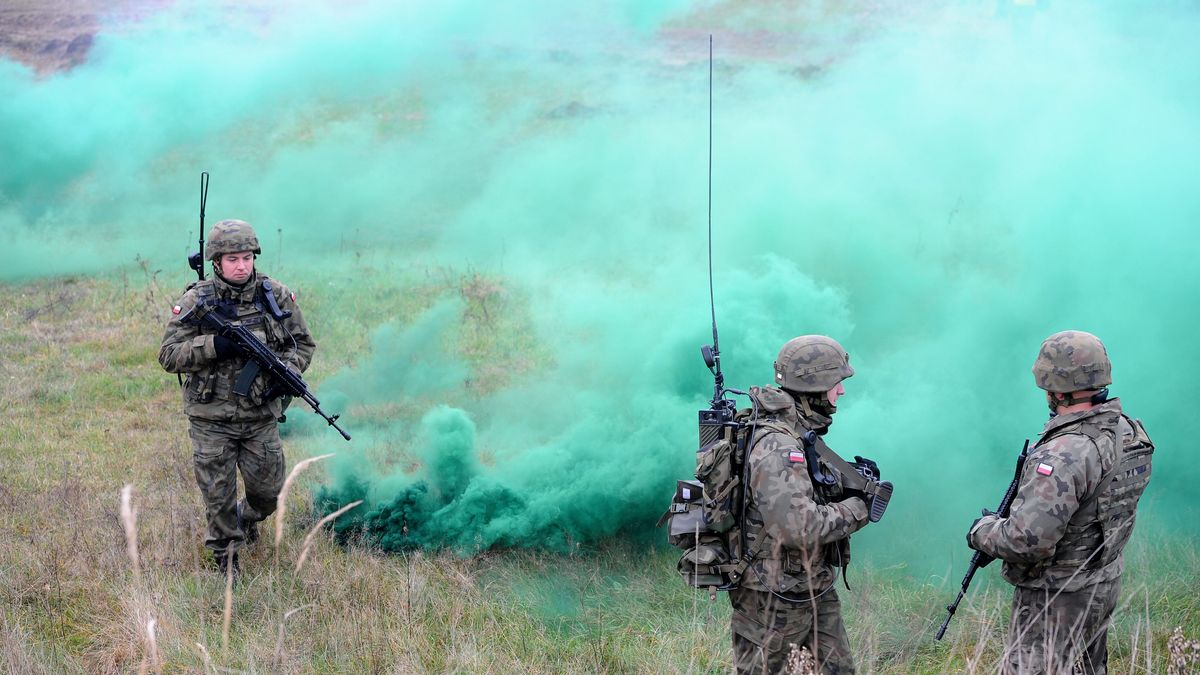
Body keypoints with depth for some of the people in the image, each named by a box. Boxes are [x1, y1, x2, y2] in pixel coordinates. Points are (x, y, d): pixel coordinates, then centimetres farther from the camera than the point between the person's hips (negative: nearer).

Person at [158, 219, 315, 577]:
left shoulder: (276, 296, -1)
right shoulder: (196, 301, -9)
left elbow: (303, 342, 8)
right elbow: (169, 355, -12)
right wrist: (215, 345, -25)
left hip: (261, 416, 3)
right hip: (211, 418, -2)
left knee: (268, 489, 12)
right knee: (218, 494, 4)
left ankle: (248, 518, 46)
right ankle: (225, 556, 26)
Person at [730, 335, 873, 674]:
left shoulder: (803, 434, 8)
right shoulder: (776, 447, -24)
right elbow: (798, 528, -31)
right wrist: (855, 511, -18)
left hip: (815, 589, 10)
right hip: (774, 596, -10)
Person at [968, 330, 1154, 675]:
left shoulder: (1064, 455, -29)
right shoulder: (1126, 430, -1)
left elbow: (1027, 540, -32)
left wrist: (983, 530, -12)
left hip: (1056, 601, -9)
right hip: (1103, 588, 9)